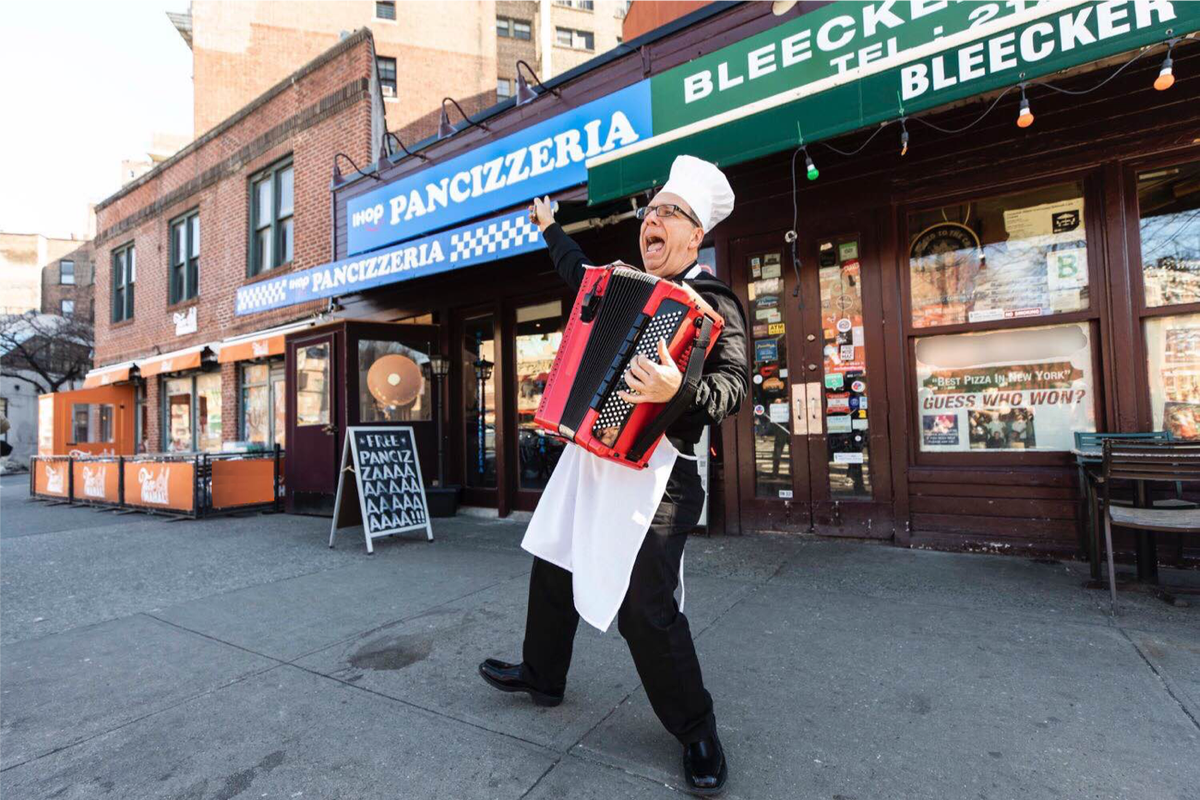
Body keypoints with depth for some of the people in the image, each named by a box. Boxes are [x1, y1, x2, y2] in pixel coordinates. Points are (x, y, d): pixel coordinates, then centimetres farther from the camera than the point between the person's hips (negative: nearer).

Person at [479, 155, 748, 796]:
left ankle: (697, 733, 21)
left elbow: (734, 385, -20)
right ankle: (541, 675, 43)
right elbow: (580, 272, 35)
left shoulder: (712, 302, -9)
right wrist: (549, 228, 48)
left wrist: (680, 390, -39)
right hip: (590, 454, 9)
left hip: (653, 472, -8)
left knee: (644, 607, -6)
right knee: (554, 567, 19)